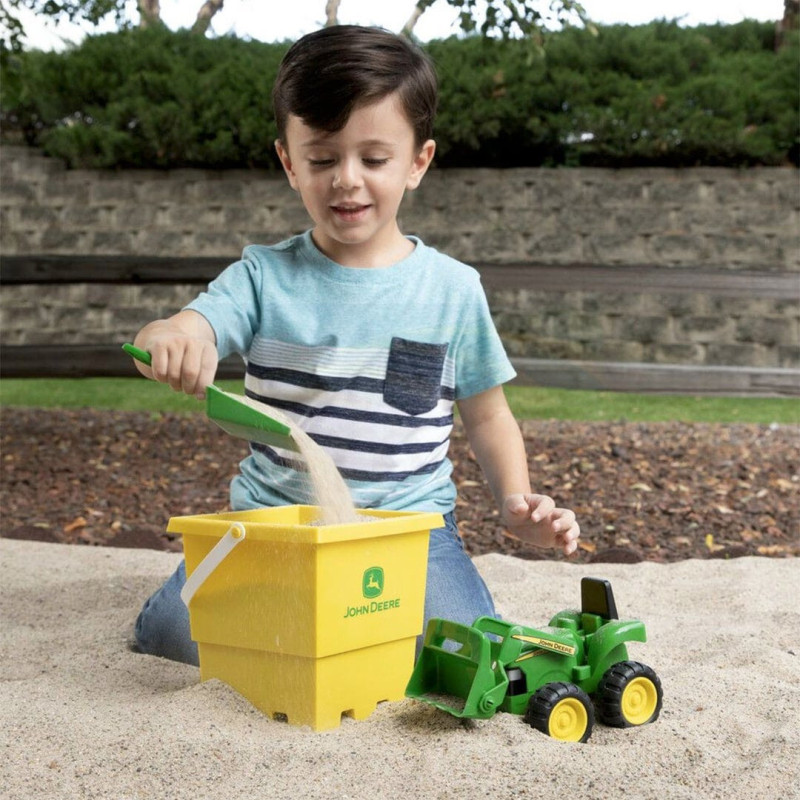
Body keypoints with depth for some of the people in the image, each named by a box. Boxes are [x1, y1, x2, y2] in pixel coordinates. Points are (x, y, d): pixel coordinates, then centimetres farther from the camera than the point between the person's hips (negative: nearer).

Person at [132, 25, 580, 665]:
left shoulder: (453, 289, 3)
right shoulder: (265, 276, 1)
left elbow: (487, 414, 12)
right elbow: (190, 334, -15)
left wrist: (517, 502, -3)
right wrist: (165, 341, -39)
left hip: (409, 522, 0)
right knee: (176, 629, -20)